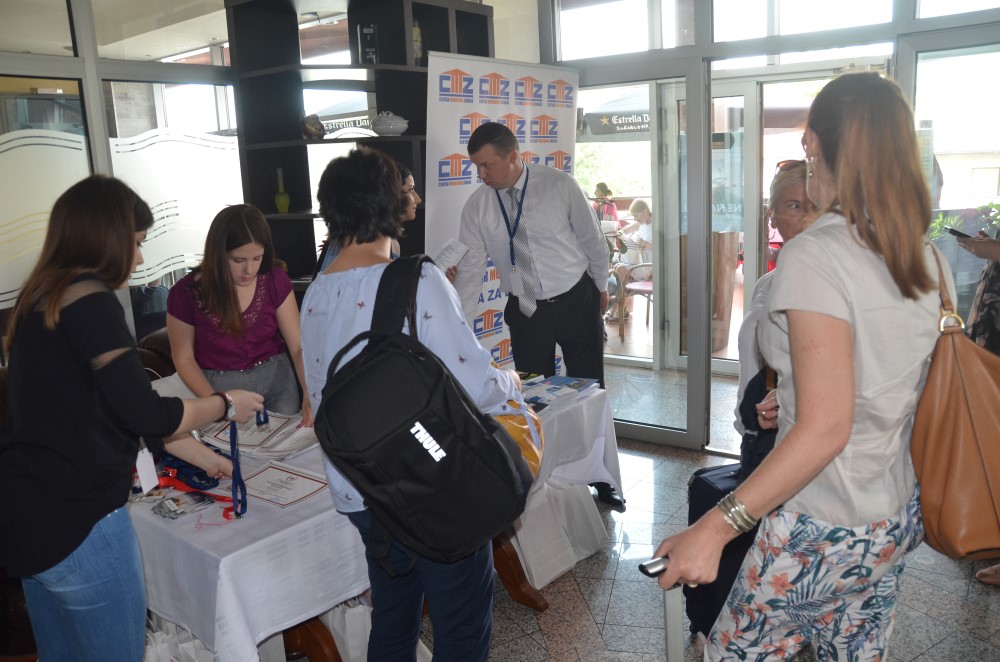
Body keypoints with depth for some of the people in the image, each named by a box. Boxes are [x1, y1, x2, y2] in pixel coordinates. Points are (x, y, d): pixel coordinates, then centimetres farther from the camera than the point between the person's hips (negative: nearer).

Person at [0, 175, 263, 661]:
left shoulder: (43, 299, 11)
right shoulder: (90, 300, -18)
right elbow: (145, 412, -19)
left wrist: (202, 455, 20)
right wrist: (227, 404, -2)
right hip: (78, 522, -9)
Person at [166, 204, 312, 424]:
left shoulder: (276, 282, -10)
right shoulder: (186, 293, -15)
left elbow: (299, 346, -12)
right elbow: (184, 358, -4)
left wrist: (310, 395, -27)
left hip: (277, 379, 1)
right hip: (221, 386, -1)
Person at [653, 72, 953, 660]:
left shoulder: (815, 257, -22)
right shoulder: (928, 259, 2)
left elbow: (826, 429, -26)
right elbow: (887, 392, 13)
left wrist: (715, 528, -26)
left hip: (826, 533, -8)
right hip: (900, 520, 8)